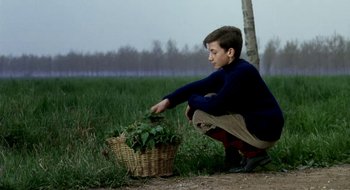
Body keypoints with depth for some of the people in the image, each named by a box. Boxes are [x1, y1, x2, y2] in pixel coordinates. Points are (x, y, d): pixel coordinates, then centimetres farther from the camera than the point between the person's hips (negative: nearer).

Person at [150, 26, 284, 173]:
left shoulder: (241, 72, -20)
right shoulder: (226, 71, 9)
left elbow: (215, 107, -21)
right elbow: (198, 86, 11)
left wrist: (192, 100, -2)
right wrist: (168, 100, 0)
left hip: (262, 133, -10)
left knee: (201, 116, -9)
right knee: (208, 99, 17)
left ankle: (252, 153, -7)